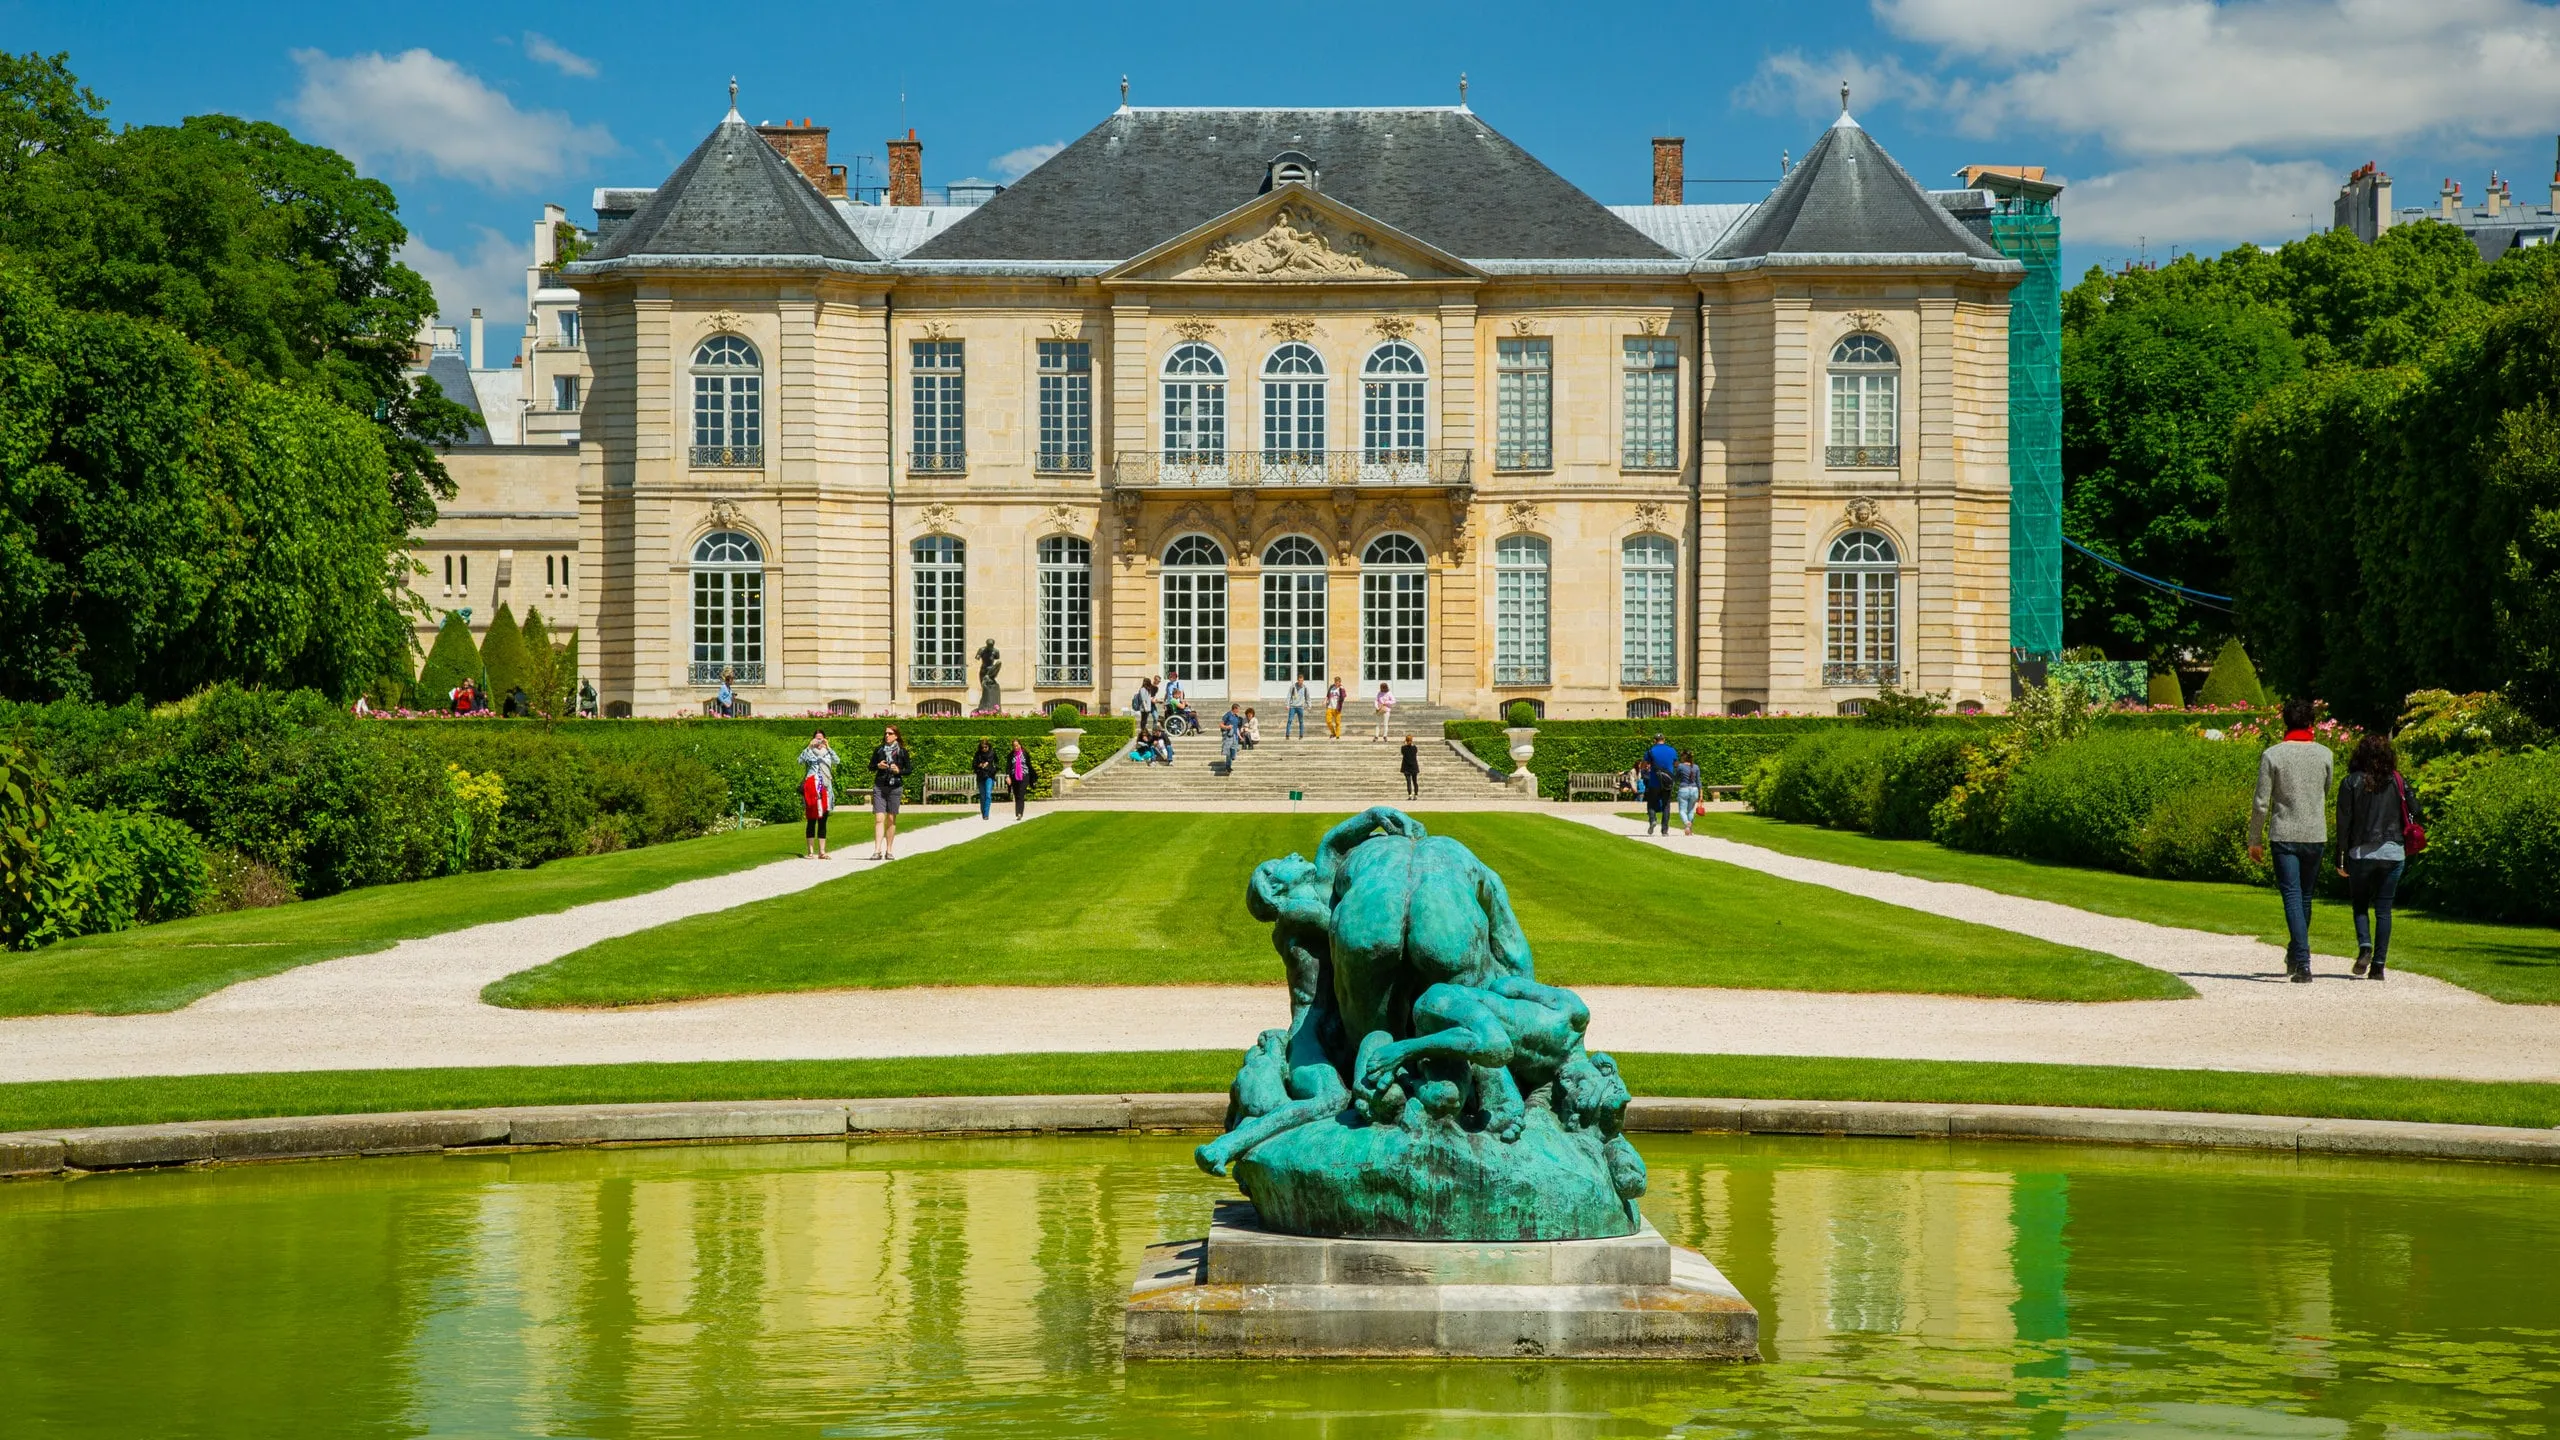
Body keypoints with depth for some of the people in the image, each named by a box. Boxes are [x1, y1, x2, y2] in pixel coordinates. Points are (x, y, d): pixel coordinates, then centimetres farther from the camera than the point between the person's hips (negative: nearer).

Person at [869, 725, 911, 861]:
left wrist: (899, 770, -11)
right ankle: (877, 850, -14)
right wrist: (878, 766, -7)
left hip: (895, 787, 0)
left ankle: (889, 850, 13)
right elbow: (871, 766, 14)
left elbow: (909, 768, 7)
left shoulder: (902, 751, 4)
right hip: (879, 787, 0)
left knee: (891, 819, 6)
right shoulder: (878, 750, 7)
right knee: (879, 819, -9)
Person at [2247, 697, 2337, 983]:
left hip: (2283, 834, -3)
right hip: (2315, 834, 3)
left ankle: (2303, 964, -15)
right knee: (2305, 897, 18)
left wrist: (2255, 839, 4)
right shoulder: (2325, 754, 0)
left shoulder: (2272, 755, -7)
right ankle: (2295, 956, 30)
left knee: (2292, 898, -5)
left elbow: (2261, 802, -6)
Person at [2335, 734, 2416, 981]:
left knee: (2360, 905, 13)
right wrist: (2404, 850, 16)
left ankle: (2365, 946, -13)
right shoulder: (2398, 783, 4)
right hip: (2393, 854, 2)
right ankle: (2378, 965, 2)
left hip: (2361, 853, -2)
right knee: (2384, 909, 7)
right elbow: (2411, 818, 4)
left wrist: (2340, 859, -1)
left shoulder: (2351, 783, -2)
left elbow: (2344, 823, -4)